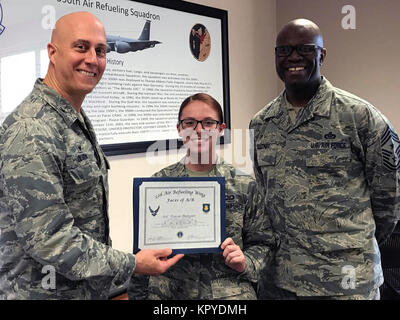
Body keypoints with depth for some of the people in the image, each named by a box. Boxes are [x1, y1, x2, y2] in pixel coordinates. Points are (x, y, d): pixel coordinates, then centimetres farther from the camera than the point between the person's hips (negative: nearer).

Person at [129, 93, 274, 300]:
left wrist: (246, 263, -13)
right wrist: (138, 296, 1)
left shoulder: (243, 185, -1)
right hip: (170, 292, 0)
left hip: (231, 292, 0)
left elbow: (261, 243, 5)